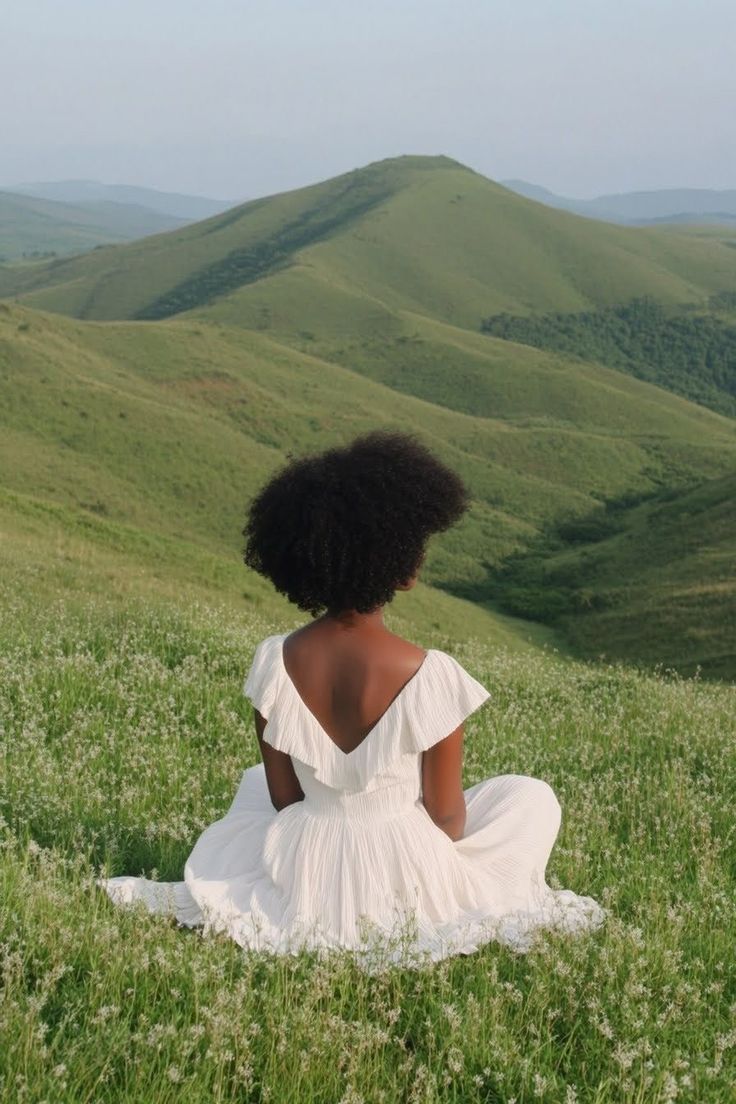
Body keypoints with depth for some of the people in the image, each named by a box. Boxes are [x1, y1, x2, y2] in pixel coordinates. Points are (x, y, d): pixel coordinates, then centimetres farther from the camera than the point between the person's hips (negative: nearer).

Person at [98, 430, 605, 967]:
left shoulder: (275, 661, -13)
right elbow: (447, 815, -11)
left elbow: (283, 796, -2)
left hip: (304, 876, 2)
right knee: (532, 795, 24)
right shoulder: (430, 675, -24)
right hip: (405, 874, -2)